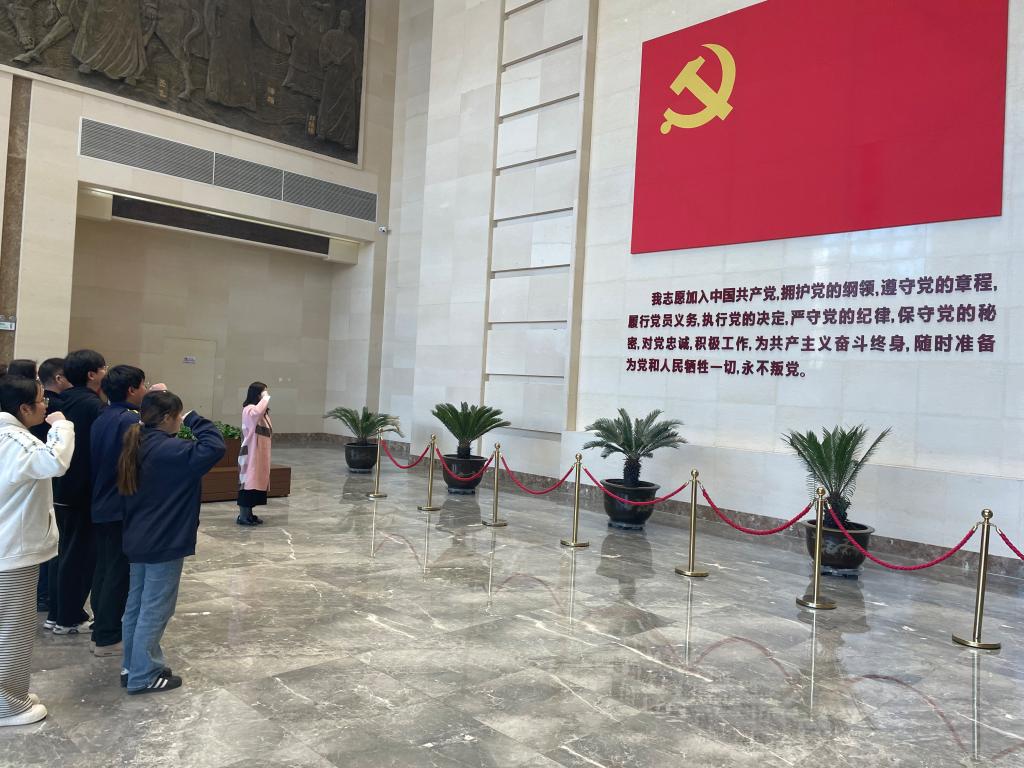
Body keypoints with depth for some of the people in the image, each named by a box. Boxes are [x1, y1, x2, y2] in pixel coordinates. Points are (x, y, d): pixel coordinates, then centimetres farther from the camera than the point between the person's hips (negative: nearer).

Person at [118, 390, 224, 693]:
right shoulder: (168, 450, -21)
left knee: (137, 605, 18)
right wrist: (194, 420, -19)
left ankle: (132, 666, 29)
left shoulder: (138, 445, 5)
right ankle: (143, 676, 11)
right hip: (164, 543, -9)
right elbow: (214, 447, -31)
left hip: (139, 540, 9)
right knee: (155, 610, 2)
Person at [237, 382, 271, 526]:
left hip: (261, 453, 9)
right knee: (248, 482, -7)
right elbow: (257, 412, -39)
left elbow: (269, 432, 19)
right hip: (251, 453, -9)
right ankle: (243, 516, -2)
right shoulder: (249, 409, -12)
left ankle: (248, 514, 19)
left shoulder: (262, 411, 16)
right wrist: (265, 398, -26)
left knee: (257, 481, 11)